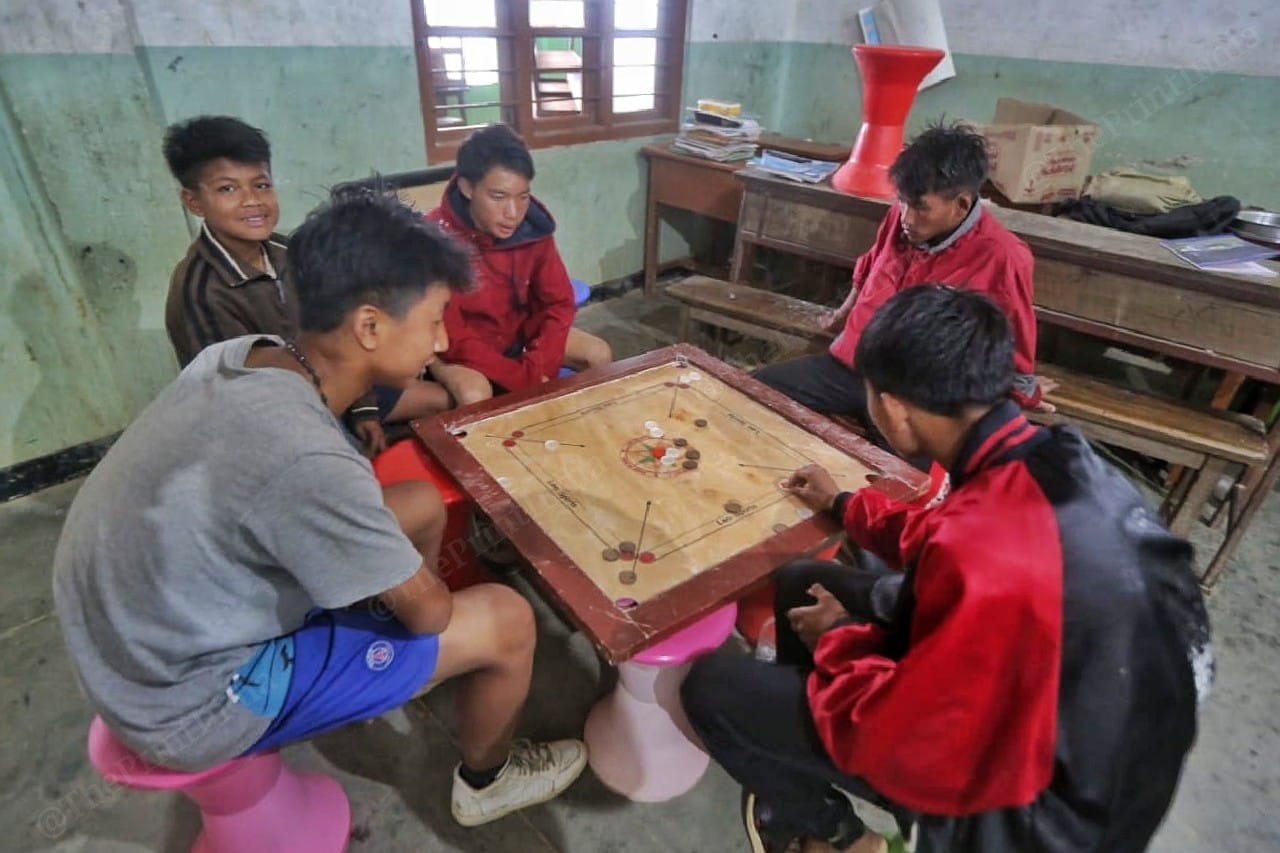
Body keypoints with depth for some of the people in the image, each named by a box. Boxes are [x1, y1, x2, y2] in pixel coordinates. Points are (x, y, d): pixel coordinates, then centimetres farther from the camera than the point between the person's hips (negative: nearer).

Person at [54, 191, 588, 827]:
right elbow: (430, 611, -22)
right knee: (506, 620, -10)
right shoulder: (307, 462, -37)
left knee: (423, 506, 8)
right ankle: (485, 781, 23)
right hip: (189, 707, -8)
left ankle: (403, 667, 33)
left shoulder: (238, 354, -12)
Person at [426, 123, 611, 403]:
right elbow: (449, 335, -27)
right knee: (474, 394, -34)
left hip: (518, 331, 5)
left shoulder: (533, 226, -15)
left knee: (599, 355, -4)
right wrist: (524, 379, -29)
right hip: (457, 348, -5)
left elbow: (558, 302, -8)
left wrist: (537, 366, -24)